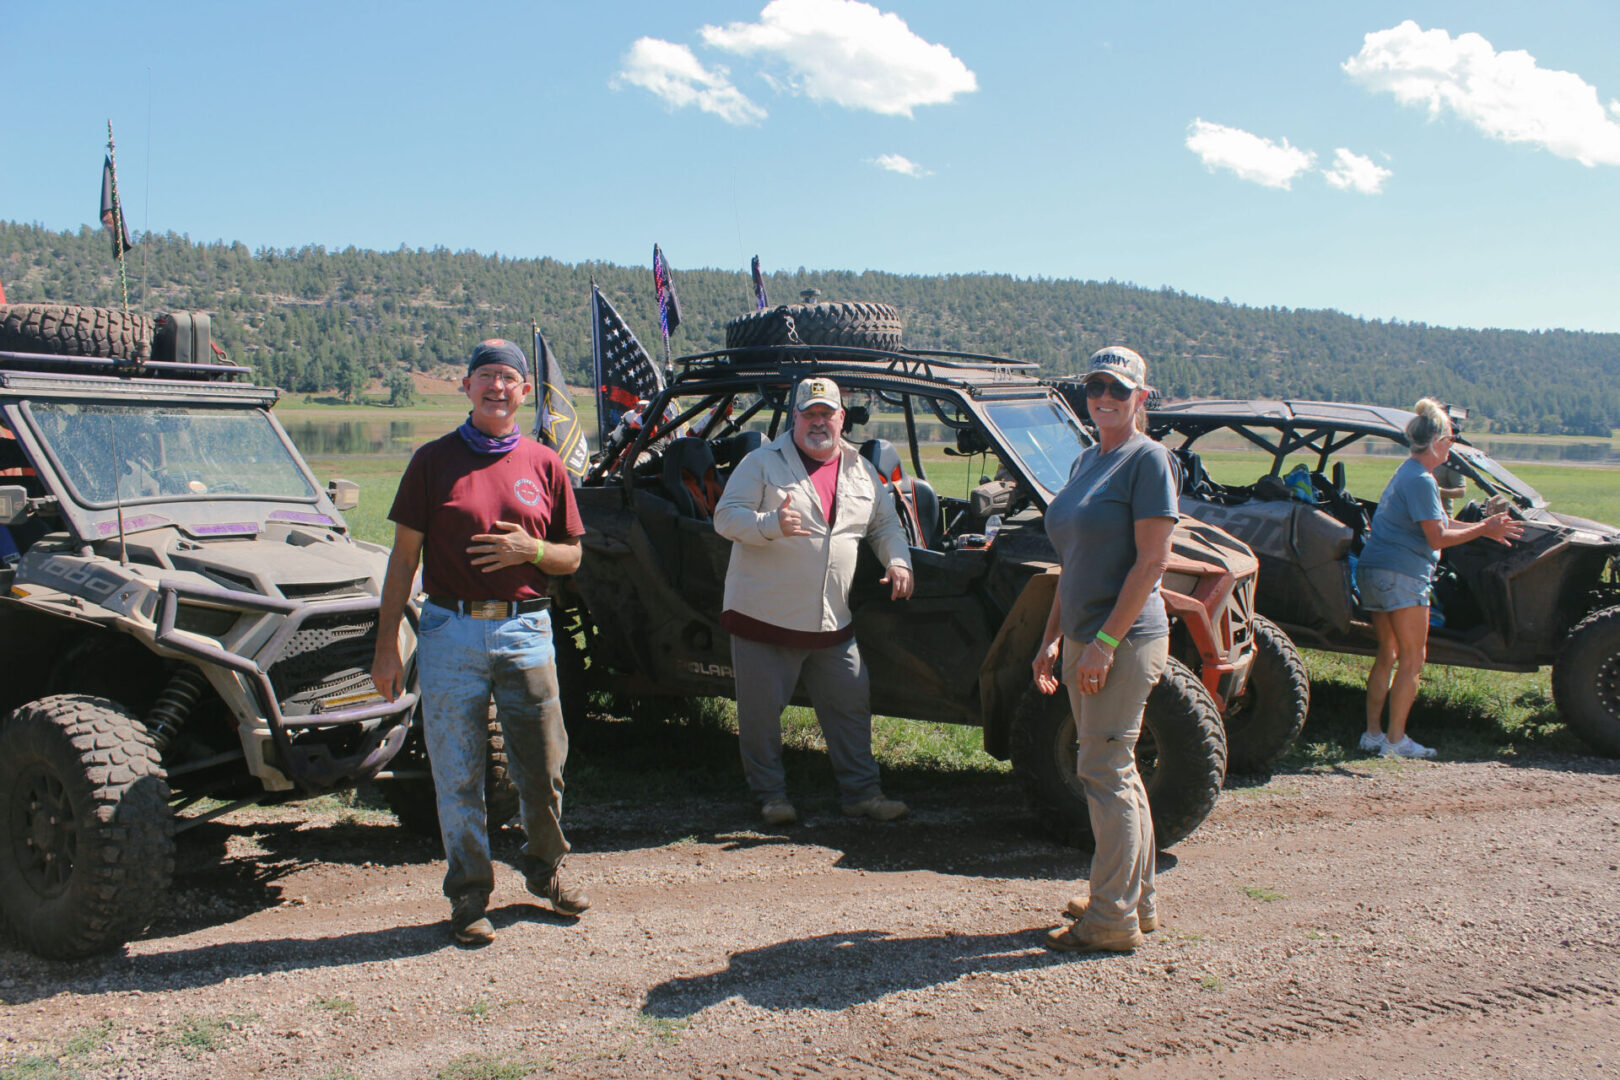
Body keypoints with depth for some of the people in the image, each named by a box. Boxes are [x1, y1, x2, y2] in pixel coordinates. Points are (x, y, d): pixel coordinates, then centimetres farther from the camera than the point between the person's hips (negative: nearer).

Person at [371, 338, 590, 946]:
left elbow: (571, 558, 11)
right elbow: (404, 557, 3)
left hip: (526, 631, 1)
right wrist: (386, 645, -2)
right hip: (450, 631, -1)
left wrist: (531, 549, -11)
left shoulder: (544, 465, 8)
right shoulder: (433, 461, 4)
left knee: (544, 766, 6)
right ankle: (469, 893, 17)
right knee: (457, 773, 4)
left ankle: (545, 870, 29)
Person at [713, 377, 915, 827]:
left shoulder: (861, 472, 12)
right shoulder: (762, 463, -3)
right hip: (764, 616, -4)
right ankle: (771, 795, 19)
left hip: (832, 621, 4)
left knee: (852, 705, 7)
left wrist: (897, 561, 3)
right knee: (761, 713, 3)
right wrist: (773, 524, -27)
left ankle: (862, 792, 19)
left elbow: (886, 524, 22)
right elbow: (726, 518, -10)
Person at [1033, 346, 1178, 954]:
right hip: (1086, 639, 9)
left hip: (1126, 637, -9)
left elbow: (1151, 562, -17)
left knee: (1104, 770, -7)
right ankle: (1138, 899, 26)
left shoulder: (1148, 459, -10)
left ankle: (1114, 918, 1)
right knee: (1115, 770, 14)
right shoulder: (1086, 462, 15)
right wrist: (1052, 639, 15)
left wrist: (1105, 642, -21)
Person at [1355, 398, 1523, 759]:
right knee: (1412, 658, -3)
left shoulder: (1406, 473, 18)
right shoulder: (1421, 480, -14)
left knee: (1387, 654, 14)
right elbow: (1437, 537, -16)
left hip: (1373, 572, 10)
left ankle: (1373, 733, 15)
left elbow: (1438, 523, 23)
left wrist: (1482, 526, 18)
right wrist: (1483, 531, -9)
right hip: (1400, 575, -10)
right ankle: (1395, 740, -2)